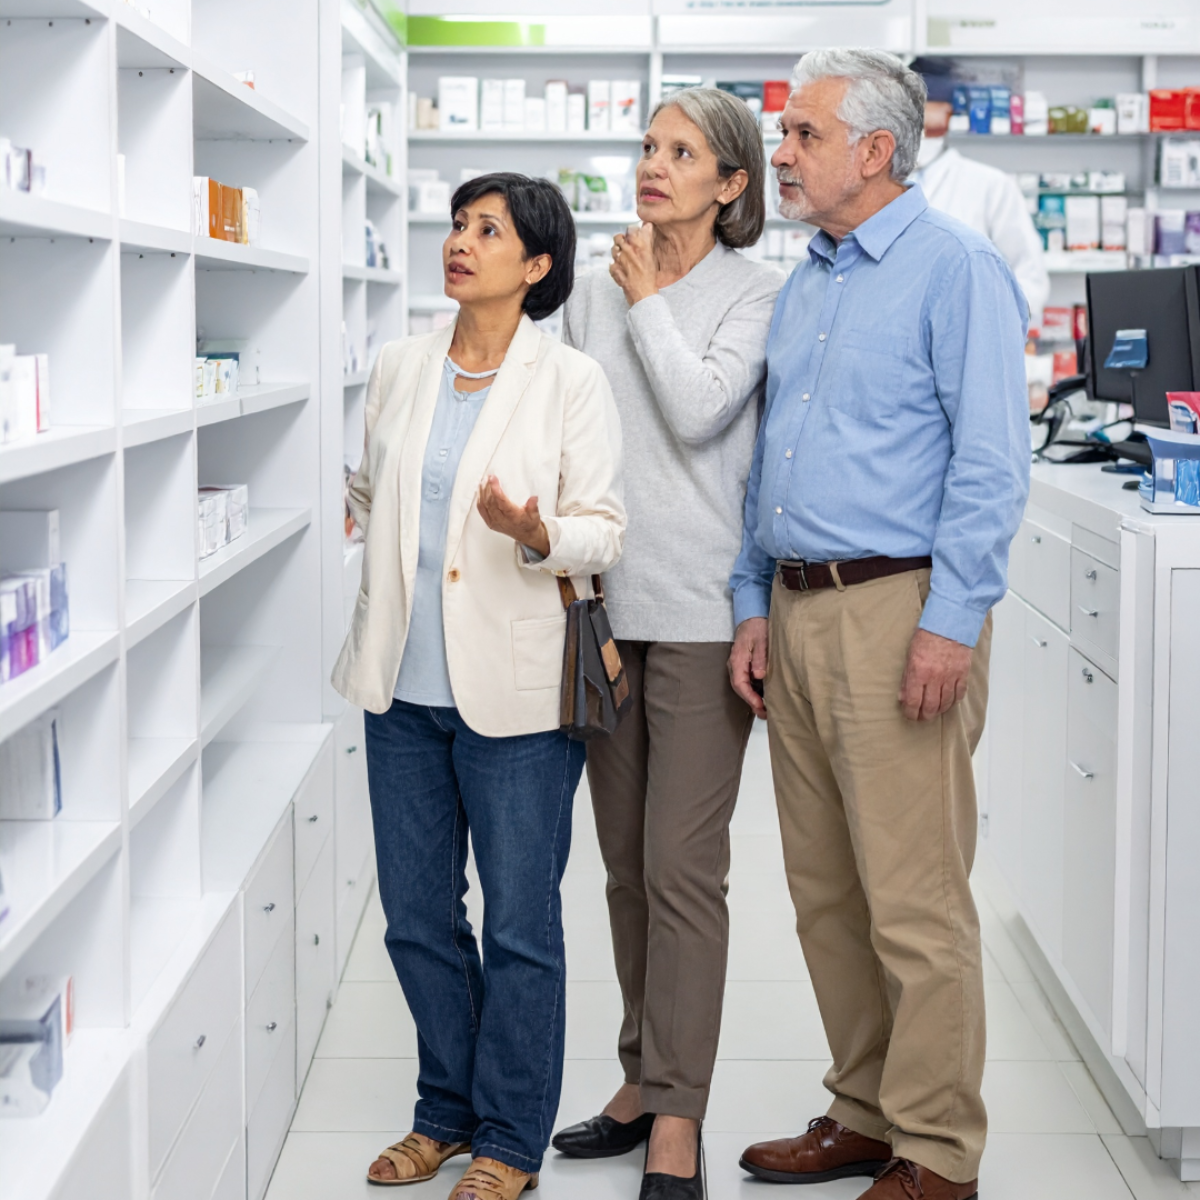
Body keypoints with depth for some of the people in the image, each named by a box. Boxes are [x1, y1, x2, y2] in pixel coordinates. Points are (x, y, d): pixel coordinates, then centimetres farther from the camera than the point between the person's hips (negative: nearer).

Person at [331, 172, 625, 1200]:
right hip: (405, 686, 5)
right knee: (418, 917, 12)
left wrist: (537, 536, -26)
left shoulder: (572, 382, -5)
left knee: (520, 924, 3)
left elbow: (604, 529, -8)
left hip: (514, 690, -5)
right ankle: (447, 1113, 30)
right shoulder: (400, 366, 9)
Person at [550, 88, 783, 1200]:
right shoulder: (593, 290, 13)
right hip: (603, 602, 6)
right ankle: (645, 1079, 25)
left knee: (681, 867, -7)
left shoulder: (755, 292, -2)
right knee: (626, 862, 12)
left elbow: (698, 410, -17)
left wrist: (649, 298, -6)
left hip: (699, 608, -5)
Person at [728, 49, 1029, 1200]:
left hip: (896, 609, -8)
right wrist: (754, 605, 15)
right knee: (826, 893, 13)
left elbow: (990, 460, -13)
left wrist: (950, 623, -18)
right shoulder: (801, 286, 18)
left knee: (914, 905, -4)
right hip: (797, 611, 8)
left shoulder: (953, 267, -7)